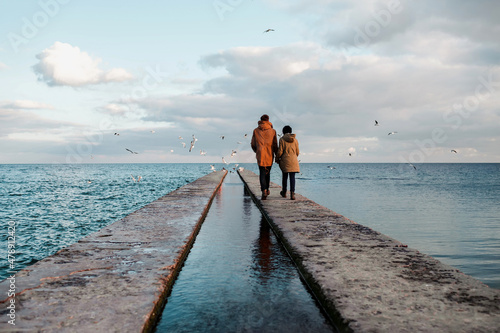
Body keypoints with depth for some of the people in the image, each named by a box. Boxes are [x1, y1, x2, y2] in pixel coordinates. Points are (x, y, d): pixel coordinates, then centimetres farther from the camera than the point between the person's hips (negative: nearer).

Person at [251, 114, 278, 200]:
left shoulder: (256, 131, 3)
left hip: (260, 154, -1)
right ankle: (267, 189, 29)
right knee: (268, 172, 18)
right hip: (270, 155, 1)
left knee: (262, 173, 0)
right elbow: (275, 145, 3)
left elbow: (253, 144, 9)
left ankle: (264, 191, -16)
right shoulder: (272, 131, 2)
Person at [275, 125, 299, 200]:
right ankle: (292, 193, -12)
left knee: (285, 176, 12)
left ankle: (284, 192, 26)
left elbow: (280, 151, -7)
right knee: (292, 177, 0)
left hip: (285, 160, -1)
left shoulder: (282, 139, -4)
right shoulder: (295, 139, 5)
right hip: (293, 160, 1)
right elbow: (297, 152, 9)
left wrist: (277, 158, 9)